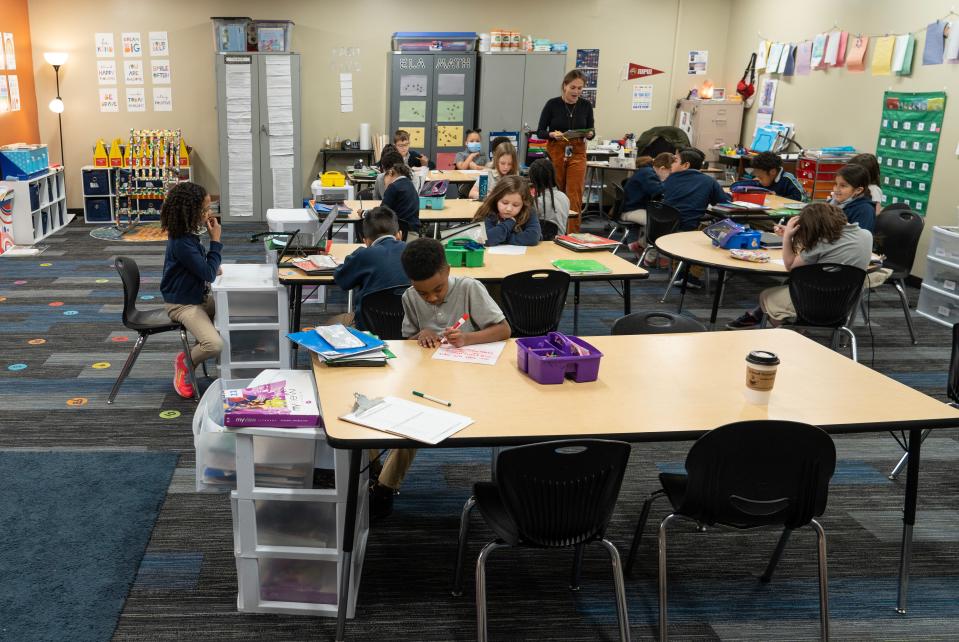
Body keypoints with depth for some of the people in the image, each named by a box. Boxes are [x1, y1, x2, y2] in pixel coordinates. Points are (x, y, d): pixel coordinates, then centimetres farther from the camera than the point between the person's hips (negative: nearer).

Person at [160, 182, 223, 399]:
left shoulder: (188, 234, 3)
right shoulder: (181, 243, -26)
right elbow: (208, 274, -23)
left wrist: (213, 268, -1)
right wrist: (216, 241, -18)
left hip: (199, 297, 10)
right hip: (182, 305, -10)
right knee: (215, 345, -25)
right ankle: (184, 363, 5)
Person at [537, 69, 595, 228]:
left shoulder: (586, 105, 0)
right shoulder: (552, 104, -7)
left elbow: (591, 131, 8)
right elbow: (540, 131, -3)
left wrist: (589, 134, -15)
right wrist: (552, 134, -23)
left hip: (577, 153, 1)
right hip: (555, 152, -1)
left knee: (574, 196, -6)